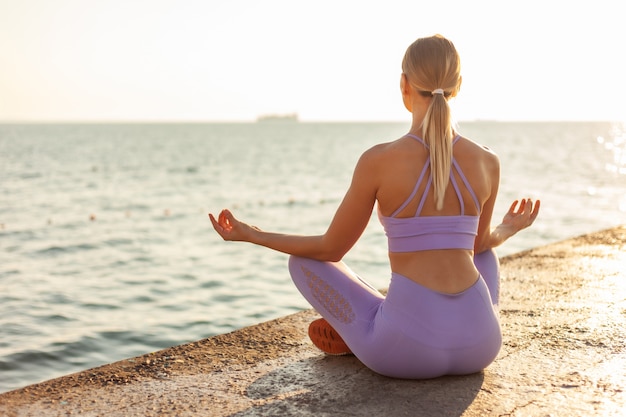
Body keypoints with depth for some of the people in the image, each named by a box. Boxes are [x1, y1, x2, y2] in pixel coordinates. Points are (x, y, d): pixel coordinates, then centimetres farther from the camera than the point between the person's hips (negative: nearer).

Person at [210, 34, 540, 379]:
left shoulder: (378, 160, -10)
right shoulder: (488, 162, 0)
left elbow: (330, 249, 2)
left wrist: (251, 235, 16)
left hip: (407, 349, -3)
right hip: (479, 345, 4)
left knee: (302, 260, 19)